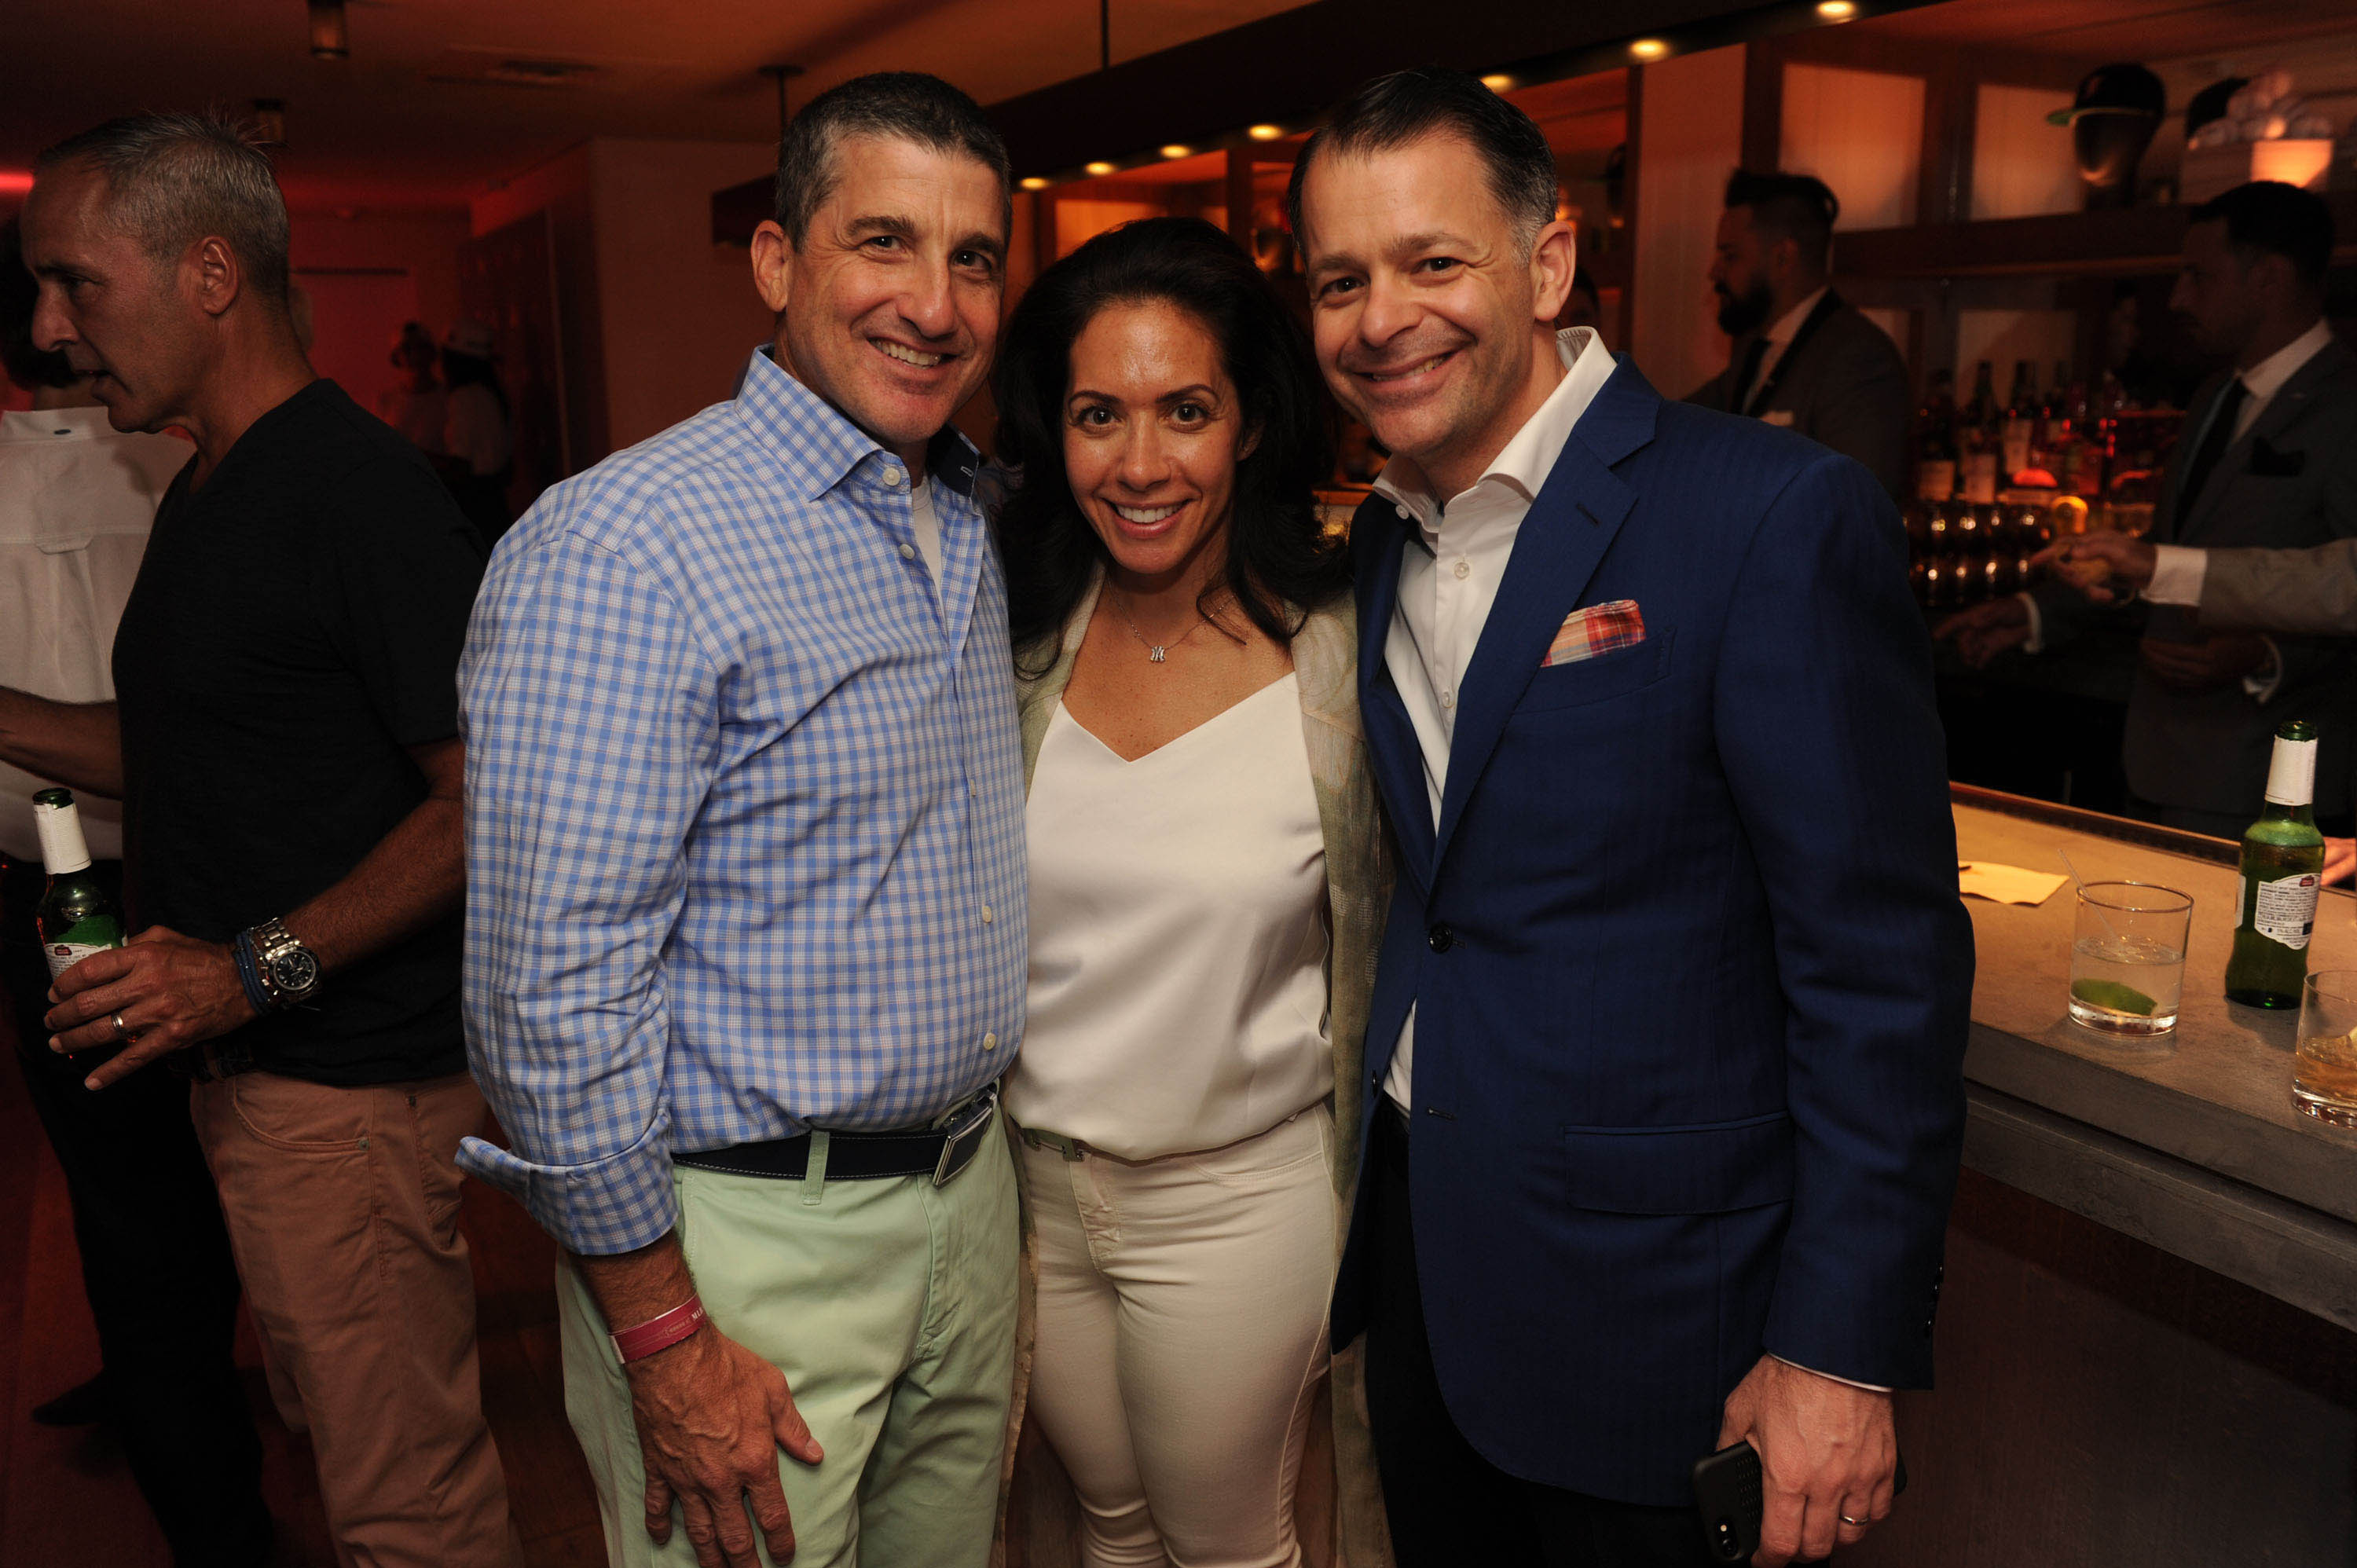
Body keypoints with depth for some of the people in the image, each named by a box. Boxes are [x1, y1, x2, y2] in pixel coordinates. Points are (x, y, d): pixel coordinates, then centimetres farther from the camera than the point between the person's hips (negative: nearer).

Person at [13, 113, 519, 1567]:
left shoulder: (362, 495, -17)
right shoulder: (204, 489, 15)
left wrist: (255, 967, -22)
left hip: (349, 1078, -9)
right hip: (248, 1058, 9)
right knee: (352, 1431, 21)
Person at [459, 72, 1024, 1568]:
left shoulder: (975, 528, 6)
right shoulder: (622, 549, -20)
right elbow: (554, 984, -21)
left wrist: (976, 1142, 11)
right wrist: (665, 1341, -17)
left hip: (969, 1191, 8)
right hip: (742, 1233, -7)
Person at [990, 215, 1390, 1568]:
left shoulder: (1339, 655, -16)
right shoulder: (1021, 644, -6)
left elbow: (1377, 961, -7)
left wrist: (1362, 1238, -1)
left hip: (1236, 1197, -3)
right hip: (1028, 1181, 3)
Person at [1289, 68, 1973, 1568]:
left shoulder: (1777, 516, -18)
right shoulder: (1377, 542, 4)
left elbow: (1882, 964, -18)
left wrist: (1846, 1348, -16)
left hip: (1635, 1278, -6)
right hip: (1412, 1221, 6)